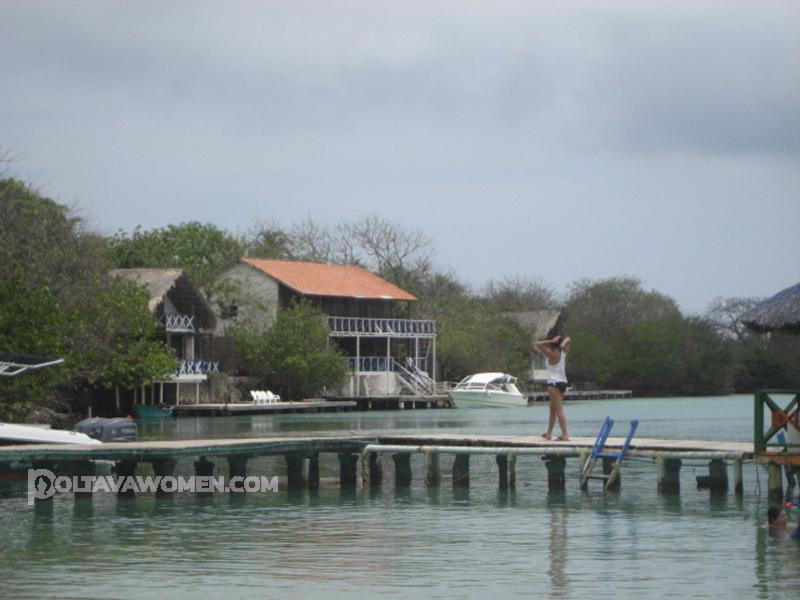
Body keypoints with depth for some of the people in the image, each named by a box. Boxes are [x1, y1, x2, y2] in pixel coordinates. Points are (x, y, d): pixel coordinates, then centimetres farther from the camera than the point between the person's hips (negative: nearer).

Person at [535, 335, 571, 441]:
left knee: (559, 410, -10)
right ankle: (549, 433, 27)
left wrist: (552, 341, -13)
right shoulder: (563, 352, 9)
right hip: (563, 382, 9)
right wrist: (563, 343, 4)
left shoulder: (552, 355, -13)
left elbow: (538, 344, -18)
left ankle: (565, 435, -15)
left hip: (554, 383, -9)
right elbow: (568, 340, 26)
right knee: (552, 410, 18)